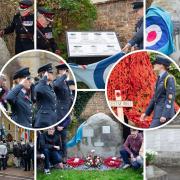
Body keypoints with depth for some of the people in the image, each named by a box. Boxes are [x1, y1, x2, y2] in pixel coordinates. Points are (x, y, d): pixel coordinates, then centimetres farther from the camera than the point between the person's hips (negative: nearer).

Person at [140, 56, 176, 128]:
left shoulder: (169, 79, -10)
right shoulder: (160, 79, 18)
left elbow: (170, 98, -17)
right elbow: (155, 98, 21)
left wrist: (164, 115, -23)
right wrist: (146, 113, 17)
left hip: (165, 113, -9)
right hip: (158, 113, 9)